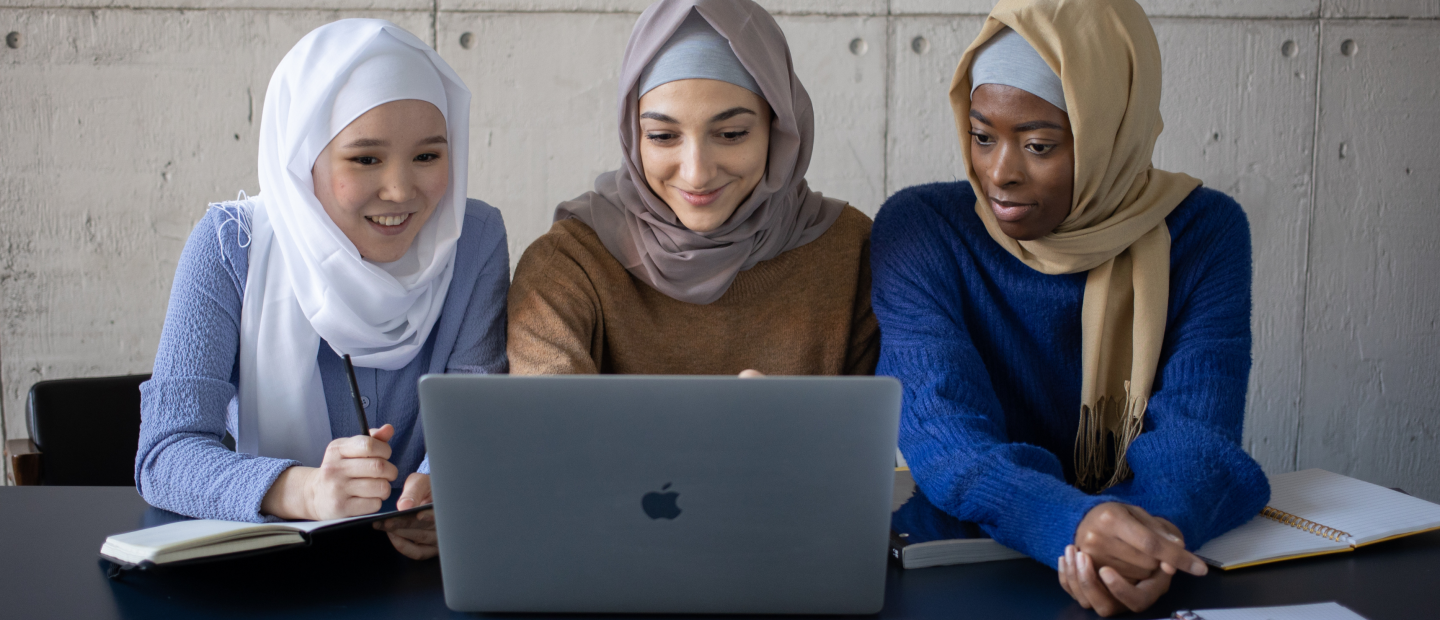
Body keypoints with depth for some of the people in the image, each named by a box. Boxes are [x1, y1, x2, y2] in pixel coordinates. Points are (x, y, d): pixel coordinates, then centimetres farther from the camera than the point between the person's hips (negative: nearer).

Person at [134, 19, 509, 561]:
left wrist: (444, 486, -34)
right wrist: (306, 491, -38)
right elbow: (166, 453, -17)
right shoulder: (230, 247, -9)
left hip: (425, 562, 2)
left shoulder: (475, 240, -4)